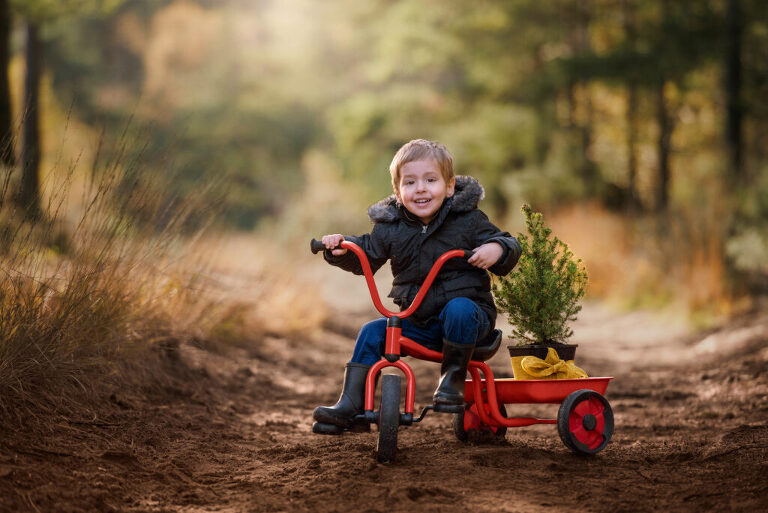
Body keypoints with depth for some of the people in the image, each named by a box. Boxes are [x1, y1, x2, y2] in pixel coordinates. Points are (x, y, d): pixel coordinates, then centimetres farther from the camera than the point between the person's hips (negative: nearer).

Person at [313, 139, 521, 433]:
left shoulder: (468, 219, -6)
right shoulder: (390, 227, 2)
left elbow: (507, 245, -4)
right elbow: (366, 256, 12)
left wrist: (496, 249, -28)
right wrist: (342, 248, -9)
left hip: (468, 312, -4)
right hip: (417, 322, 4)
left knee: (458, 309, -36)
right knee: (373, 332, -12)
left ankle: (454, 375, -13)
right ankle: (349, 405, -10)